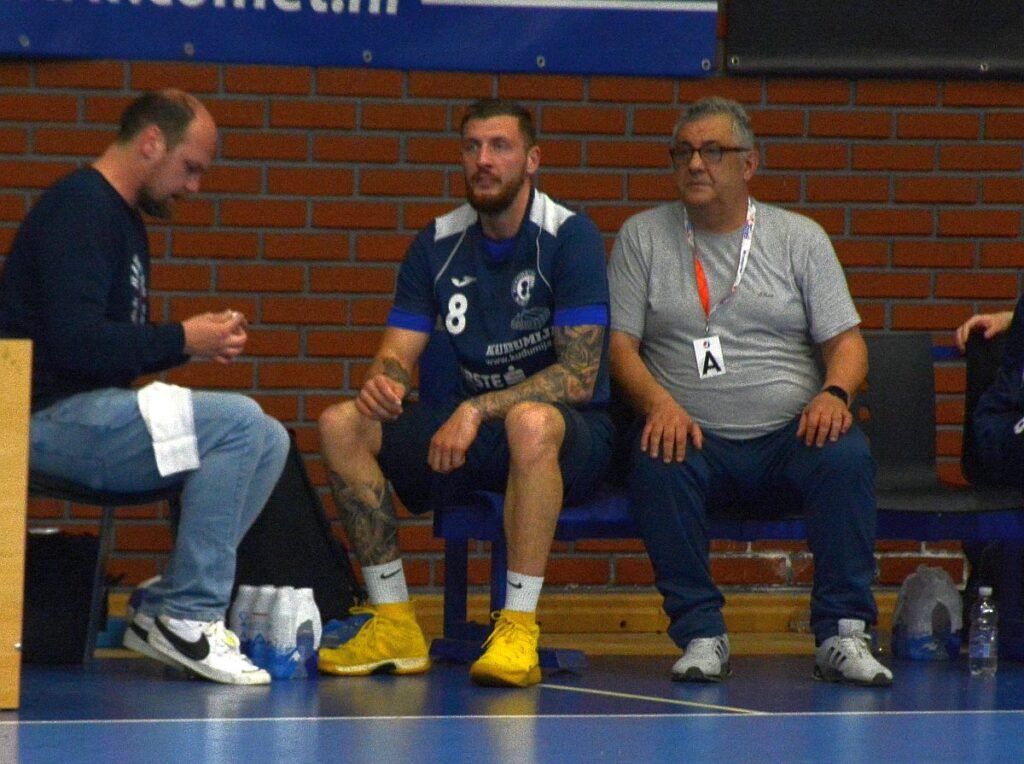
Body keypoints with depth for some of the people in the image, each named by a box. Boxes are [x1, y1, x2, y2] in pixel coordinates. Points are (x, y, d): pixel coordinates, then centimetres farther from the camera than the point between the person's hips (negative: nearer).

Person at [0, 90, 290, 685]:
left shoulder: (126, 221, 21)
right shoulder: (79, 208, -13)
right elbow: (75, 341, -23)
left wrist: (202, 340, 5)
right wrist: (181, 340, -13)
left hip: (95, 412, 11)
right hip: (53, 417, -11)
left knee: (269, 440, 5)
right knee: (238, 423, -23)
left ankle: (164, 613, 0)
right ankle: (188, 618, -17)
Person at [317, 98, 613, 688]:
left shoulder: (569, 237, -10)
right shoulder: (439, 244, 6)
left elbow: (579, 376, -16)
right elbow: (397, 356, 4)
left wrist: (478, 409, -27)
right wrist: (383, 383, -22)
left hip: (572, 438, -5)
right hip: (471, 429, 6)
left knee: (530, 421, -41)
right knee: (342, 425, -15)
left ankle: (519, 632, -36)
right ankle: (395, 625, -14)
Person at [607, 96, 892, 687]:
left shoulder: (801, 238, 13)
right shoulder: (642, 236, 12)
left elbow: (846, 341, 9)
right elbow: (619, 345, 5)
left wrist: (834, 394, -14)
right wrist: (659, 403, -16)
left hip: (790, 436, 0)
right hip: (693, 438, 0)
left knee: (847, 456, -32)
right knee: (657, 462, -35)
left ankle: (842, 637, -25)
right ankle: (701, 634, -24)